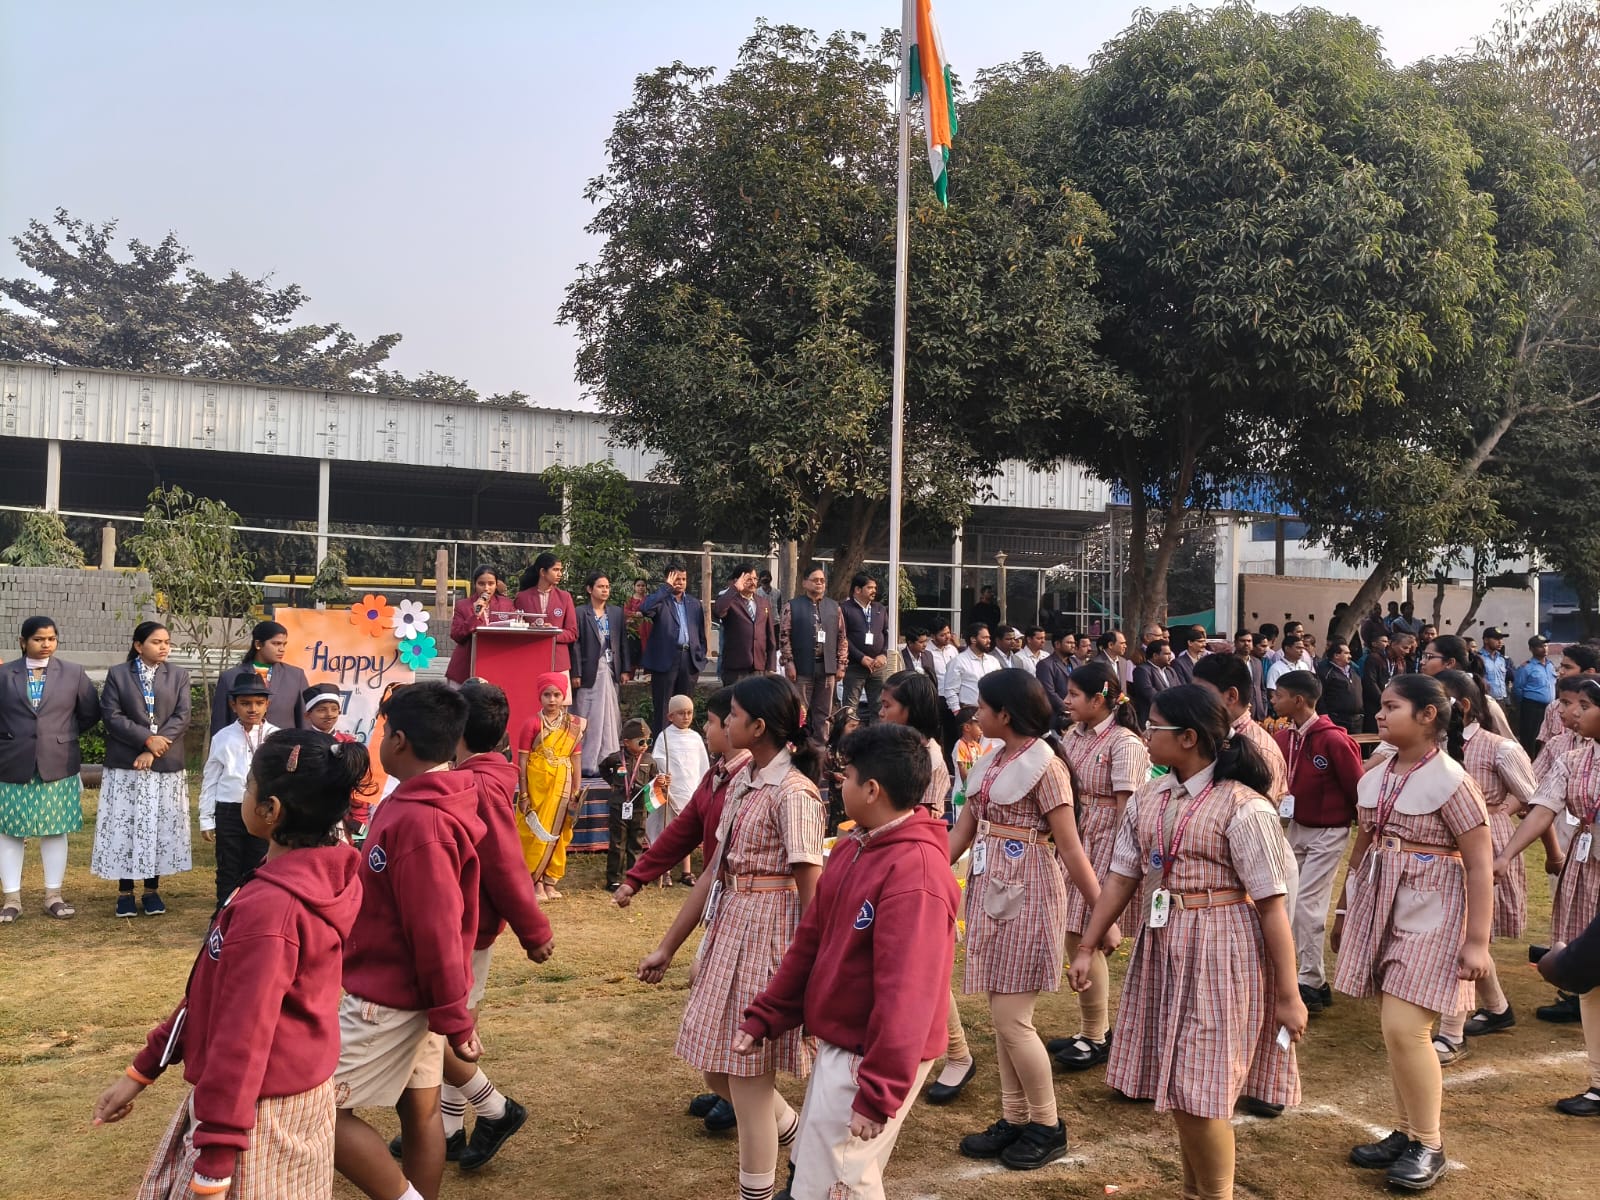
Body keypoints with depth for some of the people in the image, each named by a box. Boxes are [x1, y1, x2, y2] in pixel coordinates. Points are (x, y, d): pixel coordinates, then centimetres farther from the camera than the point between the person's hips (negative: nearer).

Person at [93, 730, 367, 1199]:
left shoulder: (268, 907, -28)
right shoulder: (315, 879, 0)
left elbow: (242, 1037, -26)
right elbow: (217, 991, 9)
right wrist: (142, 1070, 15)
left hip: (257, 1111, -9)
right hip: (292, 1090, 9)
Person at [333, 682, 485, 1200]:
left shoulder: (419, 822, -27)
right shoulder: (427, 804, 6)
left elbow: (437, 930, -25)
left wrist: (455, 1021, -20)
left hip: (387, 995, -10)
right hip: (409, 990, 10)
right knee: (419, 1110, 15)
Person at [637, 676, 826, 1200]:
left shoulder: (794, 793, -16)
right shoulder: (743, 781, 10)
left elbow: (812, 892, -16)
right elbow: (715, 869, 13)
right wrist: (668, 946, 14)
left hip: (770, 931, -9)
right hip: (729, 925, 9)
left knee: (746, 1075, 1)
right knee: (719, 1068, 16)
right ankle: (805, 1151, 36)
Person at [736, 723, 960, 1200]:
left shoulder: (915, 872, -26)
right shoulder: (856, 848, 6)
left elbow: (906, 992, -28)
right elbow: (810, 941, 10)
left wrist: (879, 1093, -27)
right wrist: (763, 1018, 7)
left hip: (870, 1057, -9)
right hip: (837, 1044, 9)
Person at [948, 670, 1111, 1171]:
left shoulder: (1043, 764, -14)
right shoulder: (993, 761, 9)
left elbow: (1071, 848, -15)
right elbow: (961, 832, 12)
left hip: (1026, 895, -8)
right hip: (991, 891, 8)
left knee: (1011, 1016, -4)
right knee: (1002, 1013, 12)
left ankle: (1047, 1127, 13)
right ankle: (1014, 1119, 23)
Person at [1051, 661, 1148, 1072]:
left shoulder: (1124, 743, -14)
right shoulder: (1074, 735, 7)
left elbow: (1126, 807, -15)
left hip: (1107, 844, -7)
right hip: (1077, 841, 7)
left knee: (1086, 940, -3)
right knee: (1076, 938, 11)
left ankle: (1097, 1037, 13)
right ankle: (1092, 1030, 26)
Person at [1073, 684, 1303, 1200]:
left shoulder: (1243, 808, -15)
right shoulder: (1147, 800, 5)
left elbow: (1272, 906, -14)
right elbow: (1122, 877, 10)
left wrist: (1288, 995, -13)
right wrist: (1087, 948, 9)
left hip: (1219, 955, -7)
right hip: (1162, 949, 7)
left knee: (1200, 1089, -2)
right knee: (1176, 1085, 16)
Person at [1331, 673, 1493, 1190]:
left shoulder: (1450, 780, -13)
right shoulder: (1375, 777, 7)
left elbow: (1480, 864, -13)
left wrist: (1478, 940, -16)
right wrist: (1345, 910, 20)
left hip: (1428, 915, -6)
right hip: (1378, 909, 7)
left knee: (1404, 1028, -11)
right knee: (1394, 1028, 11)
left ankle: (1429, 1145, 7)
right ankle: (1407, 1133, 24)